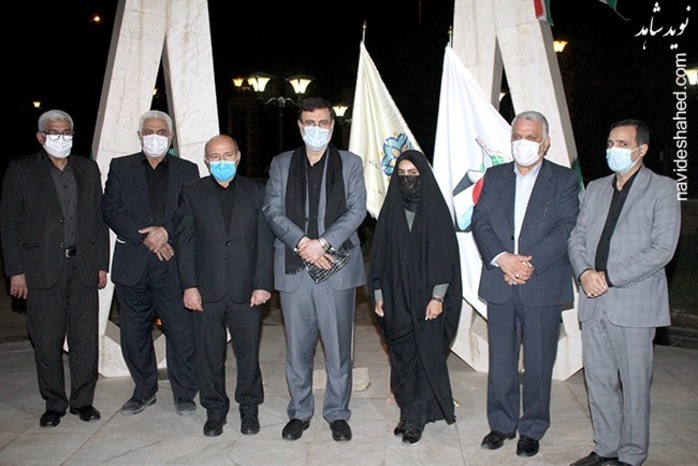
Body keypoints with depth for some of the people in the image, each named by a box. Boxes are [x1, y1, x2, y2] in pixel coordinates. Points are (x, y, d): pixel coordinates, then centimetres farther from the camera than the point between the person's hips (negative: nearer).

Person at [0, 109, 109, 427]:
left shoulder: (88, 169, 13)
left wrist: (102, 264, 7)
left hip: (83, 268, 2)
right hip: (42, 269, -2)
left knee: (86, 339, 4)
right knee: (47, 343, 4)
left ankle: (83, 400, 19)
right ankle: (54, 404, 20)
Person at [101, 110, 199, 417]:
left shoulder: (187, 171, 10)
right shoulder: (120, 167, 11)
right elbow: (111, 209, 0)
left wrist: (166, 231, -14)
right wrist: (144, 237, -11)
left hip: (173, 264, -1)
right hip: (132, 264, 2)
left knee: (182, 331, -4)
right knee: (134, 333, 9)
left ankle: (184, 392, 13)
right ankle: (144, 390, 27)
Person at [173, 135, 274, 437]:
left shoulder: (256, 191, 5)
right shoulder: (192, 193, 6)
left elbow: (265, 241, 1)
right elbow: (184, 242, 3)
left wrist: (263, 284, -6)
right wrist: (189, 285, -5)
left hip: (247, 290, 0)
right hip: (207, 290, 1)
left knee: (248, 352, 7)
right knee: (209, 354, 9)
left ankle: (249, 409, 25)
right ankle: (215, 410, 25)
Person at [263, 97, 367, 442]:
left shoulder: (350, 163, 9)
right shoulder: (281, 164, 12)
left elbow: (356, 210, -1)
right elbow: (272, 211, 3)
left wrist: (322, 242, -14)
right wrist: (301, 242, -13)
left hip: (337, 266, -1)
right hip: (293, 267, 1)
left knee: (338, 346, 4)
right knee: (297, 347, 8)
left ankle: (337, 413, 19)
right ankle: (300, 412, 24)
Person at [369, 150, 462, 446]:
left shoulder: (436, 210, -3)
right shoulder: (390, 211, 6)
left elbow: (446, 254, -6)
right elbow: (379, 254, 8)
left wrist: (438, 296, -11)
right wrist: (378, 295, 5)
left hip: (426, 298, -3)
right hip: (396, 299, 3)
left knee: (426, 354, 0)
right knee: (402, 357, 7)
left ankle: (414, 418, 8)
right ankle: (411, 413, 19)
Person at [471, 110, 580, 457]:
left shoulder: (564, 180, 2)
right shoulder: (494, 177, 11)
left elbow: (566, 228, -8)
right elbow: (480, 221, 2)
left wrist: (530, 264, -18)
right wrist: (502, 258, -14)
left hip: (543, 286, -2)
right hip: (499, 284, 3)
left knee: (539, 363, 7)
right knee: (501, 360, 11)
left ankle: (532, 429, 23)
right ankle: (501, 423, 26)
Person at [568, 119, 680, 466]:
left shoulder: (662, 189, -2)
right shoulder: (595, 188, 15)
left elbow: (662, 249, -11)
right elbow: (577, 237, 12)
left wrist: (609, 277, -15)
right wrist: (584, 272, -8)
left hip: (634, 304, -5)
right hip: (593, 303, 5)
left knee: (634, 384, 5)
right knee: (598, 381, 12)